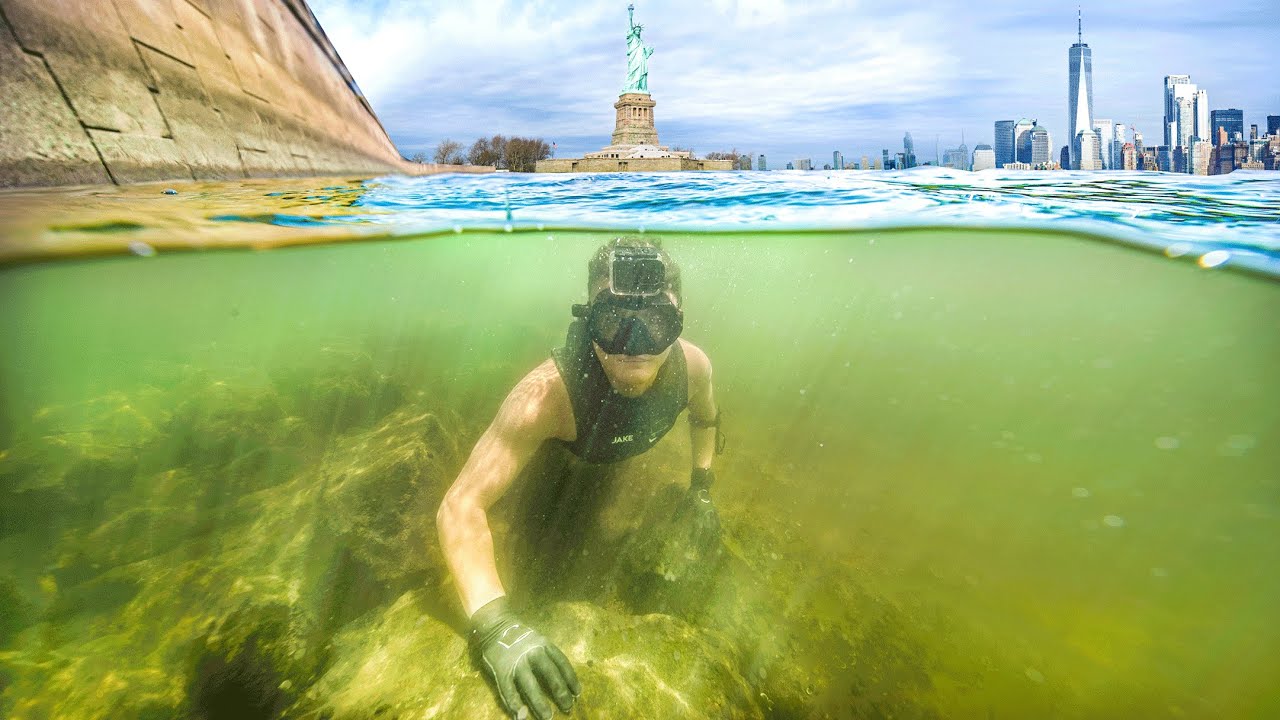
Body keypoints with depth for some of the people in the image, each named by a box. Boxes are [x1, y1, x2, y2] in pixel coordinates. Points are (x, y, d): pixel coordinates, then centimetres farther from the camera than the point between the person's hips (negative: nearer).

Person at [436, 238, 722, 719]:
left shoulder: (692, 366, -38)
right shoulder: (546, 394, -52)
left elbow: (704, 418, -11)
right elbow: (460, 505, -55)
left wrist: (701, 487, -14)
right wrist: (493, 624, -67)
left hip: (623, 450, 3)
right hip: (563, 456, -2)